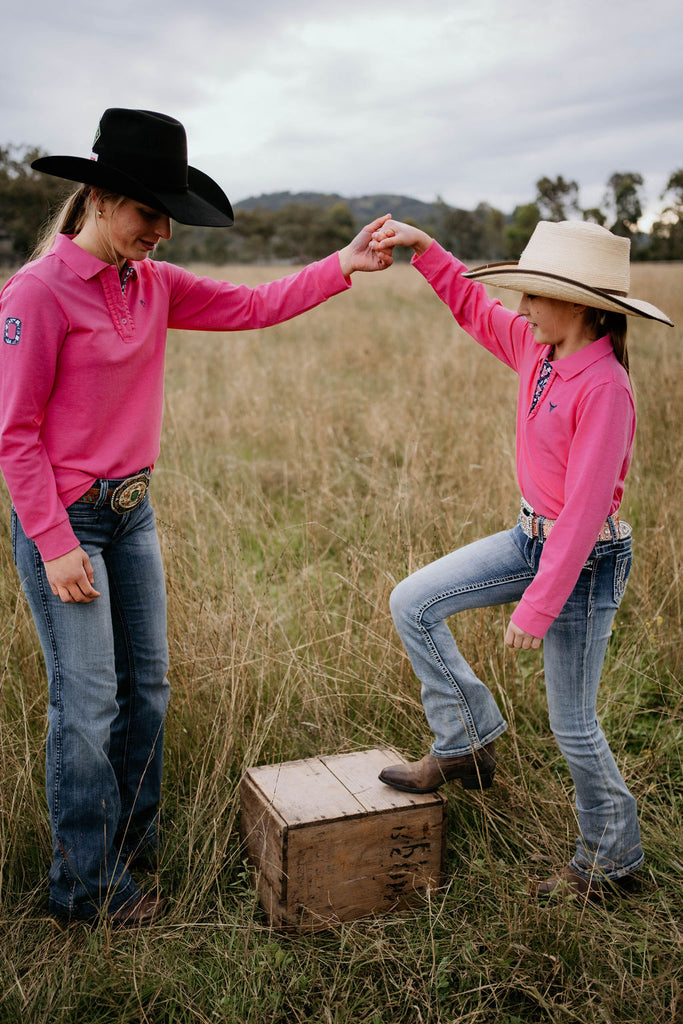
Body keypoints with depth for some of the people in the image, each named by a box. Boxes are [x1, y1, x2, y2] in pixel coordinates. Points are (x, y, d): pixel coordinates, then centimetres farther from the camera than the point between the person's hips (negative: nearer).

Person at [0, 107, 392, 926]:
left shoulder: (153, 284, 6)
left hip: (132, 512, 7)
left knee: (145, 686, 15)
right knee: (88, 703, 1)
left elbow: (250, 307, 5)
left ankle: (133, 837, 36)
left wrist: (341, 266, -7)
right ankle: (87, 883, 20)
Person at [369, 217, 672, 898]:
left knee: (571, 725, 5)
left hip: (586, 560, -8)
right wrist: (422, 247, 6)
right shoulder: (537, 348, -1)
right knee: (412, 604, 5)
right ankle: (466, 743, 20)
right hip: (530, 537, 8)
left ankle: (612, 856, 31)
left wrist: (536, 608, -23)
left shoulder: (604, 388, -25)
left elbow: (585, 509, -26)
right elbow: (473, 306, 17)